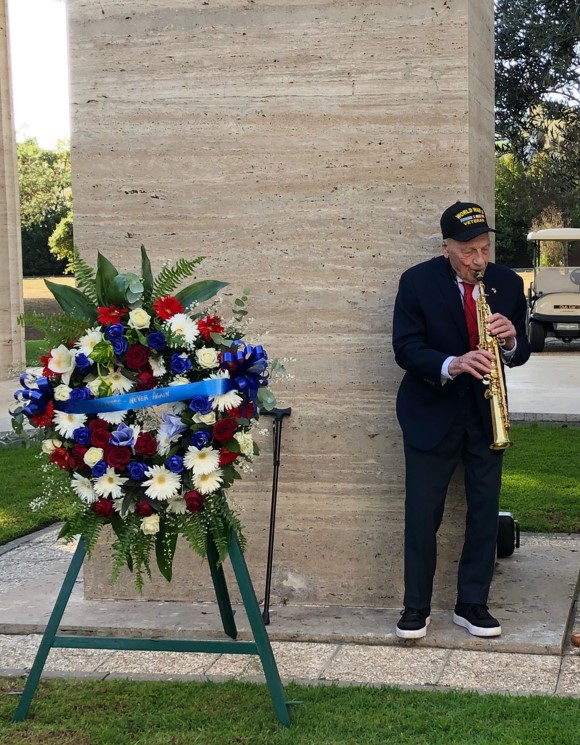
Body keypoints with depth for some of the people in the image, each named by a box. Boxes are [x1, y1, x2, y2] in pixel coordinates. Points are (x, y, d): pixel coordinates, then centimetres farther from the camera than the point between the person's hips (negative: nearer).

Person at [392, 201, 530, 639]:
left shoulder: (508, 284, 0)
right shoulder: (417, 282, -9)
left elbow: (521, 352, 5)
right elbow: (406, 348, -13)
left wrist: (511, 341, -19)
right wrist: (451, 365, -30)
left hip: (485, 413, 3)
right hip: (431, 414, -3)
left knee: (485, 513, 6)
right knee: (422, 515, 1)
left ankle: (472, 605, 18)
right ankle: (416, 607, 13)